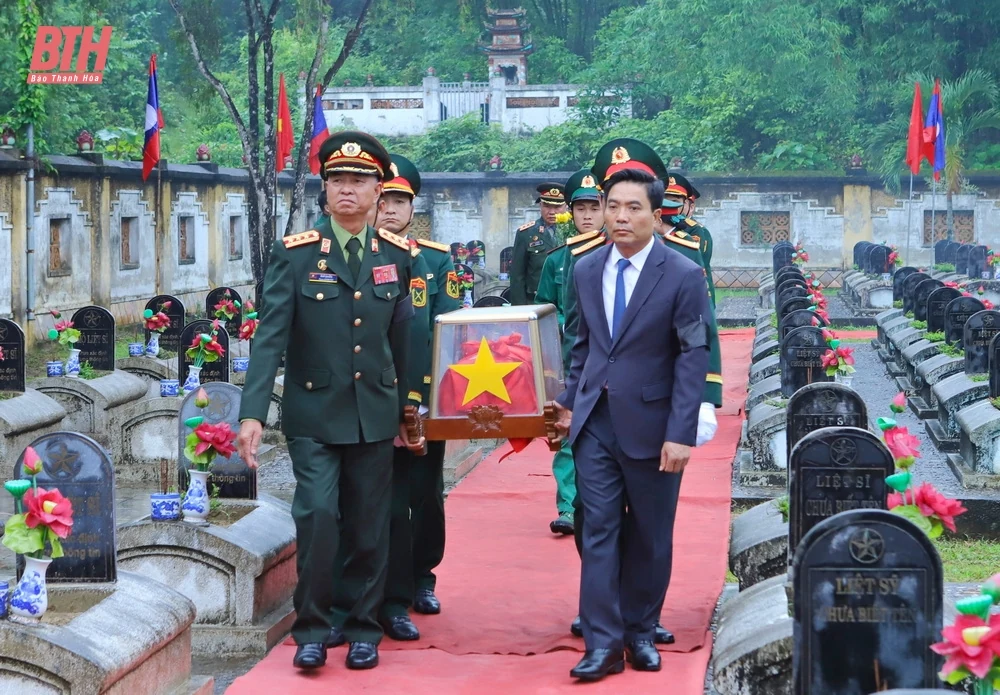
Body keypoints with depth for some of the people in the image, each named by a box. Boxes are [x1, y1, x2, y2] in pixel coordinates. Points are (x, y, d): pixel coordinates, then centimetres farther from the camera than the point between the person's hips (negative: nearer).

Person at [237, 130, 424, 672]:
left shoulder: (398, 256, 4)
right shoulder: (294, 254, -6)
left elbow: (403, 338, 9)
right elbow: (270, 336, -12)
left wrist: (409, 409, 13)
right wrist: (252, 413, -21)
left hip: (375, 414, 3)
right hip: (313, 413, -2)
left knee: (369, 526, 7)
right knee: (317, 516, -14)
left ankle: (363, 628, 21)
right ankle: (311, 629, 2)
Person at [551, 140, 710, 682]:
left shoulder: (682, 275, -9)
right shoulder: (586, 271, 6)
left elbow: (693, 358, -11)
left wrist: (680, 434, -16)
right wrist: (570, 401, 7)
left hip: (650, 424, -3)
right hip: (596, 422, 3)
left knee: (649, 536, 8)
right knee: (598, 530, -1)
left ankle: (640, 631, 22)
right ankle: (603, 642, 0)